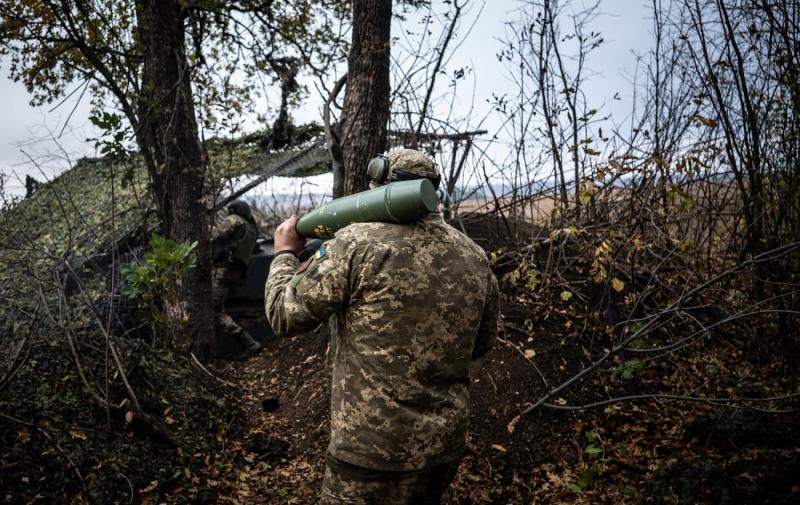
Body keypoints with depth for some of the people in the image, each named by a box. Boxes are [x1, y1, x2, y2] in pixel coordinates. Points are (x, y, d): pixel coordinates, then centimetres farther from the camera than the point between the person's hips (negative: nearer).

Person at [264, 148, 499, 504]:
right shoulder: (476, 257, 2)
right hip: (446, 445, 6)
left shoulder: (358, 244, -16)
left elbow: (284, 315, -6)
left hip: (374, 452, -6)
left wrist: (285, 254, 11)